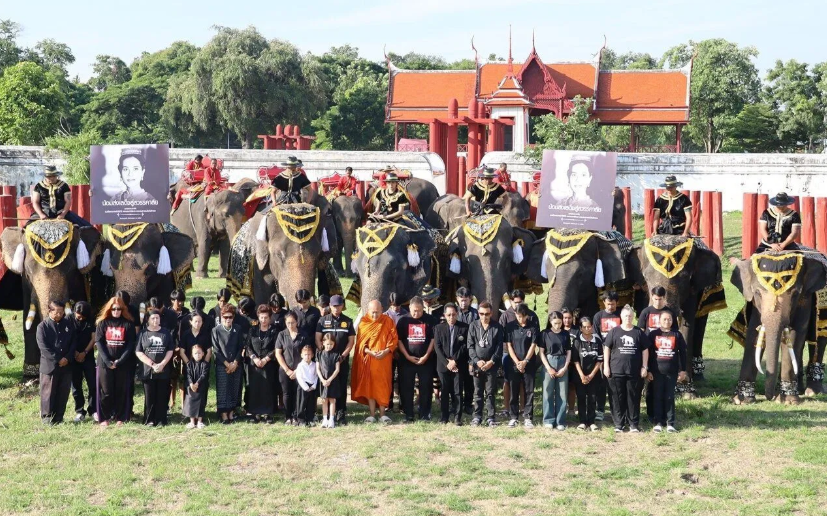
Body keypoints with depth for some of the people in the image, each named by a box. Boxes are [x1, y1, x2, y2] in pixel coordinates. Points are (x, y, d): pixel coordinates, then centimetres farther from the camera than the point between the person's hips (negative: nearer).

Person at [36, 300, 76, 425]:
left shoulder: (68, 324, 7)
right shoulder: (43, 326, -5)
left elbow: (73, 342, 6)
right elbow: (44, 347, -11)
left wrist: (67, 358, -8)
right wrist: (57, 360, -15)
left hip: (66, 365, 4)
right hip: (49, 365, -4)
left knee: (63, 392, 7)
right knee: (48, 392, 2)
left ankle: (59, 417, 15)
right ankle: (47, 417, 12)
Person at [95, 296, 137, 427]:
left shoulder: (128, 324, 3)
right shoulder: (102, 323, 5)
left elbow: (131, 344, -3)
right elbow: (99, 342, -2)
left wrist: (120, 361, -13)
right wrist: (107, 361, -13)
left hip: (123, 363, 0)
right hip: (105, 362, 0)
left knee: (122, 391, 3)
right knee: (105, 391, 1)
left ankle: (121, 418, 10)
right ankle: (104, 418, 9)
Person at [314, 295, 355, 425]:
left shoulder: (348, 321, 7)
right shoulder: (323, 320, 6)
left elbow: (351, 341, 4)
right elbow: (318, 339, 2)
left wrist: (343, 356, -6)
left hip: (343, 360, 0)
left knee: (342, 386, 0)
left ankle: (341, 414, 3)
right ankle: (329, 413, 5)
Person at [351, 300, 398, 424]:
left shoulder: (388, 321, 2)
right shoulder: (363, 323, 3)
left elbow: (394, 338, 0)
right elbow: (360, 342, 1)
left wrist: (386, 351, -15)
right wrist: (369, 352, -15)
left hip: (384, 359, 0)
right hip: (368, 360, 0)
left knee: (383, 386, 1)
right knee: (369, 386, 1)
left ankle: (382, 414, 7)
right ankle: (372, 415, 5)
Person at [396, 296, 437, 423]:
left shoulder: (429, 321, 3)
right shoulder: (403, 321, 4)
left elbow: (433, 339, 3)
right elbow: (399, 340, 3)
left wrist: (426, 356, -7)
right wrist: (408, 356, -7)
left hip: (425, 360, 0)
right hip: (407, 360, 0)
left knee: (426, 388, 1)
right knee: (406, 388, 0)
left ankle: (425, 415, 9)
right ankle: (408, 415, 6)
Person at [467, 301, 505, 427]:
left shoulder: (497, 327, 1)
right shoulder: (473, 326, 3)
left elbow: (499, 347, -2)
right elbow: (470, 346, 0)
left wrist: (491, 361, -12)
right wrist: (477, 360, -11)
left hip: (491, 365, -1)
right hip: (477, 364, 1)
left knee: (490, 393, 3)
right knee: (477, 392, 8)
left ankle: (491, 418, 7)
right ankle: (477, 416, 13)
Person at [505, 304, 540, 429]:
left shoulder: (533, 328, 1)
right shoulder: (510, 327, 2)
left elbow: (533, 346, -2)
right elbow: (508, 346, 0)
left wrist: (525, 361, -12)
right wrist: (517, 362, -9)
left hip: (529, 365, 0)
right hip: (514, 364, 0)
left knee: (529, 392, 2)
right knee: (514, 392, 4)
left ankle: (528, 417, 7)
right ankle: (513, 417, 10)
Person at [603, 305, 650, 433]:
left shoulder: (639, 332, 6)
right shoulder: (614, 332, 4)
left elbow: (645, 350, 9)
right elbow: (607, 348, 4)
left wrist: (644, 367, 3)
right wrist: (606, 366, -2)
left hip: (634, 371, 1)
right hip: (616, 371, -1)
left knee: (633, 398, 4)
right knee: (618, 398, 3)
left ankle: (634, 424, 11)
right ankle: (618, 424, 10)